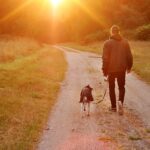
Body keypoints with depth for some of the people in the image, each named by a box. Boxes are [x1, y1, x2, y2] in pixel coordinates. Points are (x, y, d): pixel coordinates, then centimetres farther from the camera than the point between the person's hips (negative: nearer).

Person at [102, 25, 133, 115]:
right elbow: (129, 56, 3)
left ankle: (114, 106, 17)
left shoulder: (108, 43, -9)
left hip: (111, 69, -2)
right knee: (121, 87, 14)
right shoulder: (125, 42, 1)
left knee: (112, 88, 13)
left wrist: (105, 70, -3)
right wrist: (129, 66, 17)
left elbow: (105, 58, -10)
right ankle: (120, 101, -11)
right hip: (122, 69, 2)